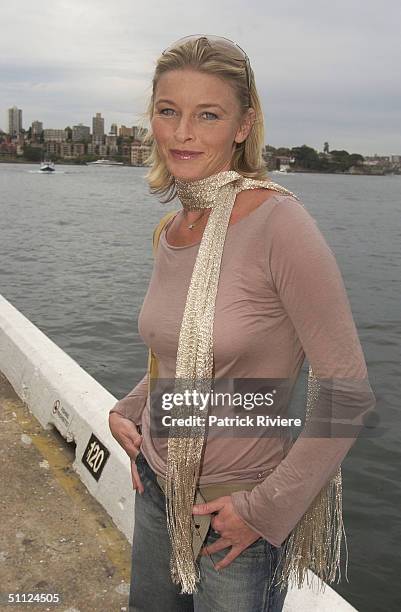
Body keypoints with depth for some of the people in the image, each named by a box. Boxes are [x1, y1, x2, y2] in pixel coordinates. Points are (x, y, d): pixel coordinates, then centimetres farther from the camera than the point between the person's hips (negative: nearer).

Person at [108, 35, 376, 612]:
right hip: (158, 486, 7)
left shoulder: (279, 223, -22)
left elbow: (348, 392, -20)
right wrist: (127, 412, 2)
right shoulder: (172, 229, -1)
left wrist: (266, 509, -17)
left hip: (238, 509, -6)